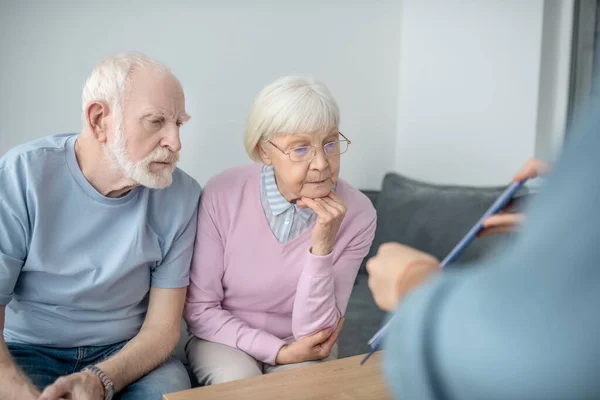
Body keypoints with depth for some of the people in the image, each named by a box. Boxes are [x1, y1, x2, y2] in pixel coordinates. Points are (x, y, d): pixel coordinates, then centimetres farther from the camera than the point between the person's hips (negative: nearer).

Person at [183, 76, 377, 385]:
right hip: (227, 340, 0)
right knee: (237, 381, -30)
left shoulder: (357, 213, -19)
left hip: (300, 349, 1)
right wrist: (278, 352, -19)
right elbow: (198, 309, -9)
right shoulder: (223, 194, -20)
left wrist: (322, 248, -31)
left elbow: (312, 332, -16)